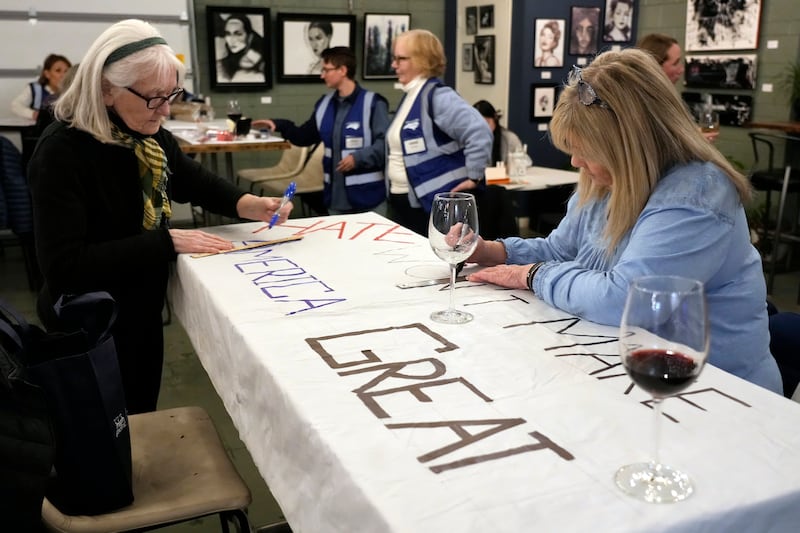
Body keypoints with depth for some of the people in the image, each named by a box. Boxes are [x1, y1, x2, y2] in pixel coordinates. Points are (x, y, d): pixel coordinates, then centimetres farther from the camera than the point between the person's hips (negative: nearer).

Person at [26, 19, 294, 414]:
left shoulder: (150, 136, -4)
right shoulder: (62, 153, -27)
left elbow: (194, 181, 11)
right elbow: (64, 266, -33)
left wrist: (249, 205, -10)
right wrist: (167, 241, -32)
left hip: (142, 315, 7)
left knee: (142, 421, 25)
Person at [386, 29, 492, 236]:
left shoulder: (437, 96, -17)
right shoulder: (409, 96, 13)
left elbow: (479, 131, -28)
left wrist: (474, 176, -22)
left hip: (434, 205, -10)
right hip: (401, 202, 10)